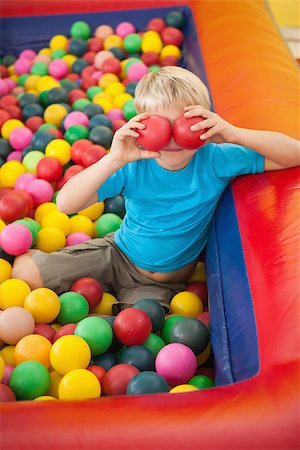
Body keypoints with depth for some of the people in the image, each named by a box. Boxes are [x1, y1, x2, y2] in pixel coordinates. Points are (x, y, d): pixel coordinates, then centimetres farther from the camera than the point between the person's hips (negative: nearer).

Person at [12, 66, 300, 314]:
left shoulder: (214, 160, -21)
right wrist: (112, 161, -46)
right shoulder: (133, 165, -22)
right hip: (115, 256, 1)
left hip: (162, 284, 0)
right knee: (25, 269, -9)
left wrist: (234, 135, -41)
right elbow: (65, 204, -30)